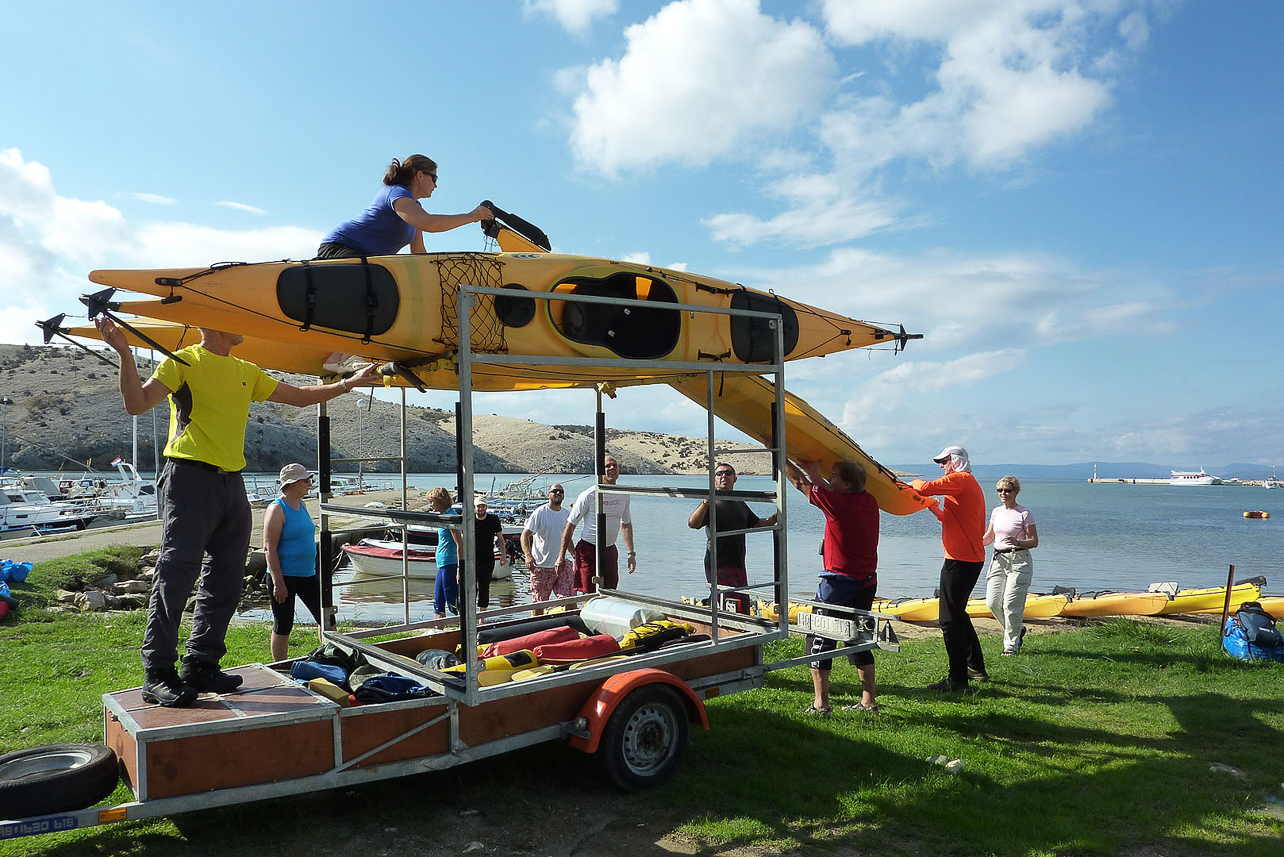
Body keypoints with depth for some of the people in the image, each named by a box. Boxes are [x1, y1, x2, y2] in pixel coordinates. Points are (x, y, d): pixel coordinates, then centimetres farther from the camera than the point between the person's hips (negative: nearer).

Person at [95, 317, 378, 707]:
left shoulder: (247, 372, 19)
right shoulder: (183, 362, 2)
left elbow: (299, 396, 25)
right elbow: (137, 403, -8)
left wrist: (349, 383, 22)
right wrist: (124, 353, -21)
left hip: (231, 484, 7)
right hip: (190, 479, -7)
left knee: (225, 580, 8)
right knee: (176, 575, -8)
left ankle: (200, 666, 18)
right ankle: (158, 673, 1)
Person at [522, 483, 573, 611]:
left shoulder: (567, 514, 9)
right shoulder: (539, 513, -8)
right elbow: (525, 535, -12)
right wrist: (528, 555, -26)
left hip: (561, 564, 4)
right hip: (541, 566, -4)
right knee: (539, 602, 4)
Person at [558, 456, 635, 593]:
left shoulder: (624, 495, 5)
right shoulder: (589, 495, -11)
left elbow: (626, 524, 19)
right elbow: (570, 525, -5)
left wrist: (631, 553, 14)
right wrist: (562, 556, -6)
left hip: (610, 550, 5)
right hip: (588, 550, -5)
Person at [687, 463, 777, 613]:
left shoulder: (740, 503, 15)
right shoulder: (712, 504, -7)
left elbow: (757, 524, 28)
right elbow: (692, 524, -24)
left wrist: (774, 518, 9)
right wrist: (706, 502, -38)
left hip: (739, 566, 7)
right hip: (718, 566, -7)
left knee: (744, 611, 10)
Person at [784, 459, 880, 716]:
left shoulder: (838, 503, -16)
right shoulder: (869, 502, 4)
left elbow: (799, 482, -7)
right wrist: (815, 472, 23)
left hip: (839, 583, -8)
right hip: (867, 582, 8)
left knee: (819, 639, 3)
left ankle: (820, 704, 2)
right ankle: (868, 702, 21)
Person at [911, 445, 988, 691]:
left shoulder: (960, 479, -11)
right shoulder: (973, 484, 20)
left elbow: (924, 488, -21)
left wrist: (915, 483, 0)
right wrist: (939, 512, 19)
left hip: (960, 560, -11)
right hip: (974, 558, 11)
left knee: (950, 620, -6)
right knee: (958, 613, 22)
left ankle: (958, 679, -2)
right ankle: (976, 668, 31)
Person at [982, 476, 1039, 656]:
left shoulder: (1024, 513, -6)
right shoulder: (996, 511, 11)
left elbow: (1034, 541, -5)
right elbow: (989, 537, 17)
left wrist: (1018, 543, -24)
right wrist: (977, 542, -3)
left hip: (1018, 560, -6)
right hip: (998, 559, 6)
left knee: (1011, 604, -7)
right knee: (993, 602, 1)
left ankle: (1011, 646, 8)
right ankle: (1017, 631, 25)